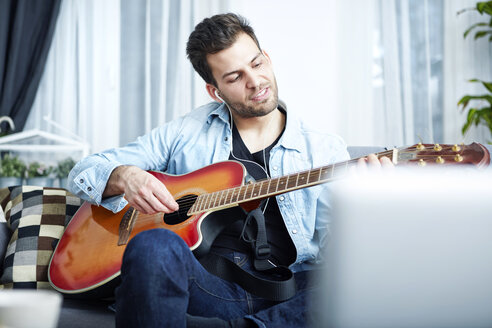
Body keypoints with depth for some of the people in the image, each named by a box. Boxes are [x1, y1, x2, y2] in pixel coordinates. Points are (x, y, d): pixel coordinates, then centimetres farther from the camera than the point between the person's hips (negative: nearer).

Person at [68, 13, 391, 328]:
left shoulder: (324, 149, 12)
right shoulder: (185, 132, 14)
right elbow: (85, 172, 15)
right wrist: (123, 176, -9)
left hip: (283, 297, 1)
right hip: (204, 287, 0)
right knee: (155, 244, -34)